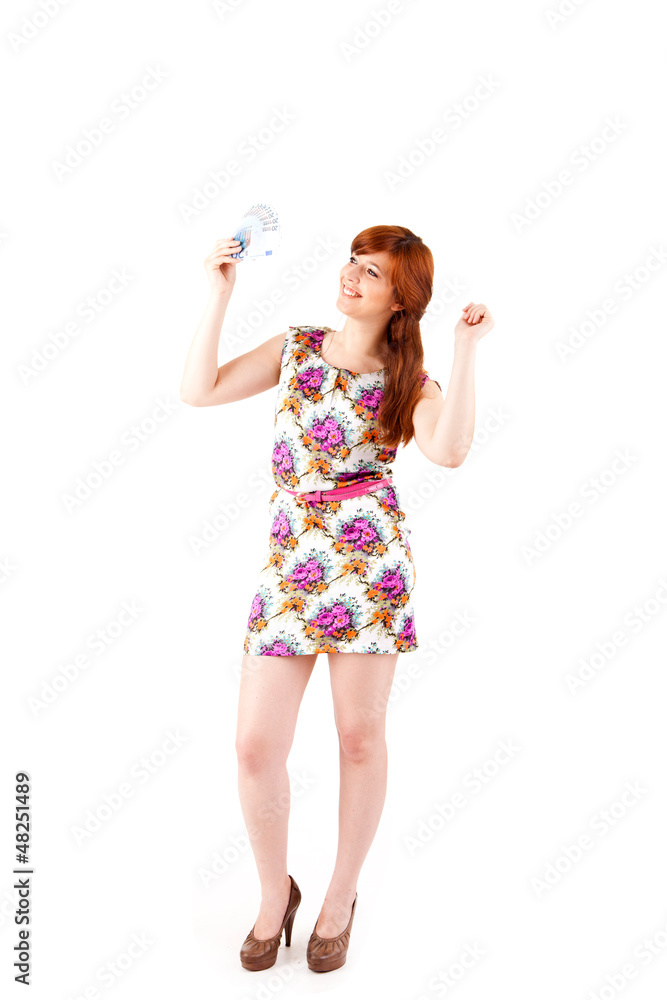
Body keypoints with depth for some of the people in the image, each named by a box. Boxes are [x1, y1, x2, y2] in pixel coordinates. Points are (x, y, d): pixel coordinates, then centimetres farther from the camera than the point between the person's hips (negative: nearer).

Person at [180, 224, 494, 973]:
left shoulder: (409, 382, 5)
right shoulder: (295, 348, 12)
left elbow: (448, 450, -16)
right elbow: (199, 391, 2)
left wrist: (466, 346, -16)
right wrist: (220, 294, 0)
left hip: (370, 555, -1)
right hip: (288, 562, 2)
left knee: (360, 736, 6)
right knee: (255, 745, -1)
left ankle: (340, 899, 30)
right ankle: (275, 894, 27)